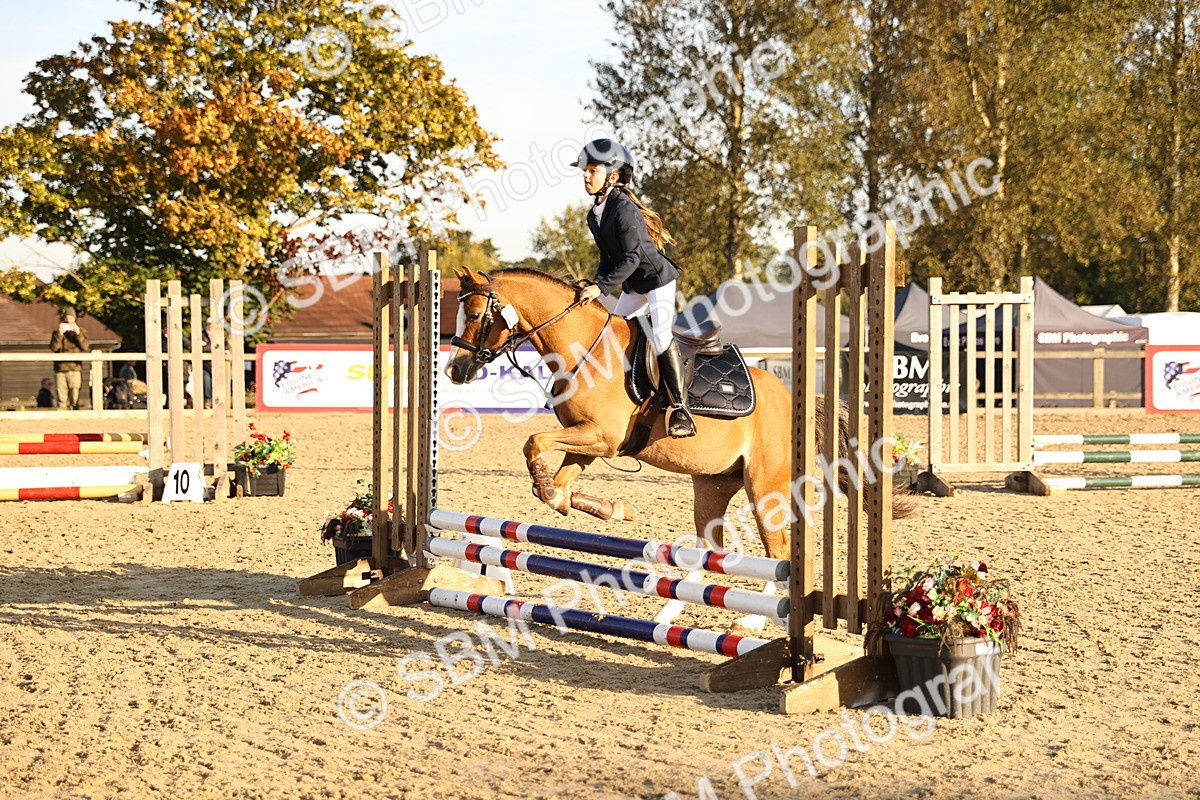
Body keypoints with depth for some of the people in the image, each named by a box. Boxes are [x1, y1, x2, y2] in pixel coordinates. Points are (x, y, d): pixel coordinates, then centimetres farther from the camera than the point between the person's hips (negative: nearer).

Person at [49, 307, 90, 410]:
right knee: (62, 399, -3)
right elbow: (53, 347, -4)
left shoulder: (80, 331, 12)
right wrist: (59, 333, -13)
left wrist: (78, 334, -11)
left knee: (74, 400, -5)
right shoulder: (57, 332, 12)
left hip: (75, 370, 0)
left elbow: (86, 347, -2)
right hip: (60, 369, 0)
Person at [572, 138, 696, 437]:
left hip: (658, 278, -10)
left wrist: (602, 287, -32)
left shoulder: (624, 210, -24)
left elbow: (631, 258, -28)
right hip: (633, 286, 10)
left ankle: (680, 406, -23)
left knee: (661, 335, -24)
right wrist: (596, 284, -4)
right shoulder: (594, 216, 4)